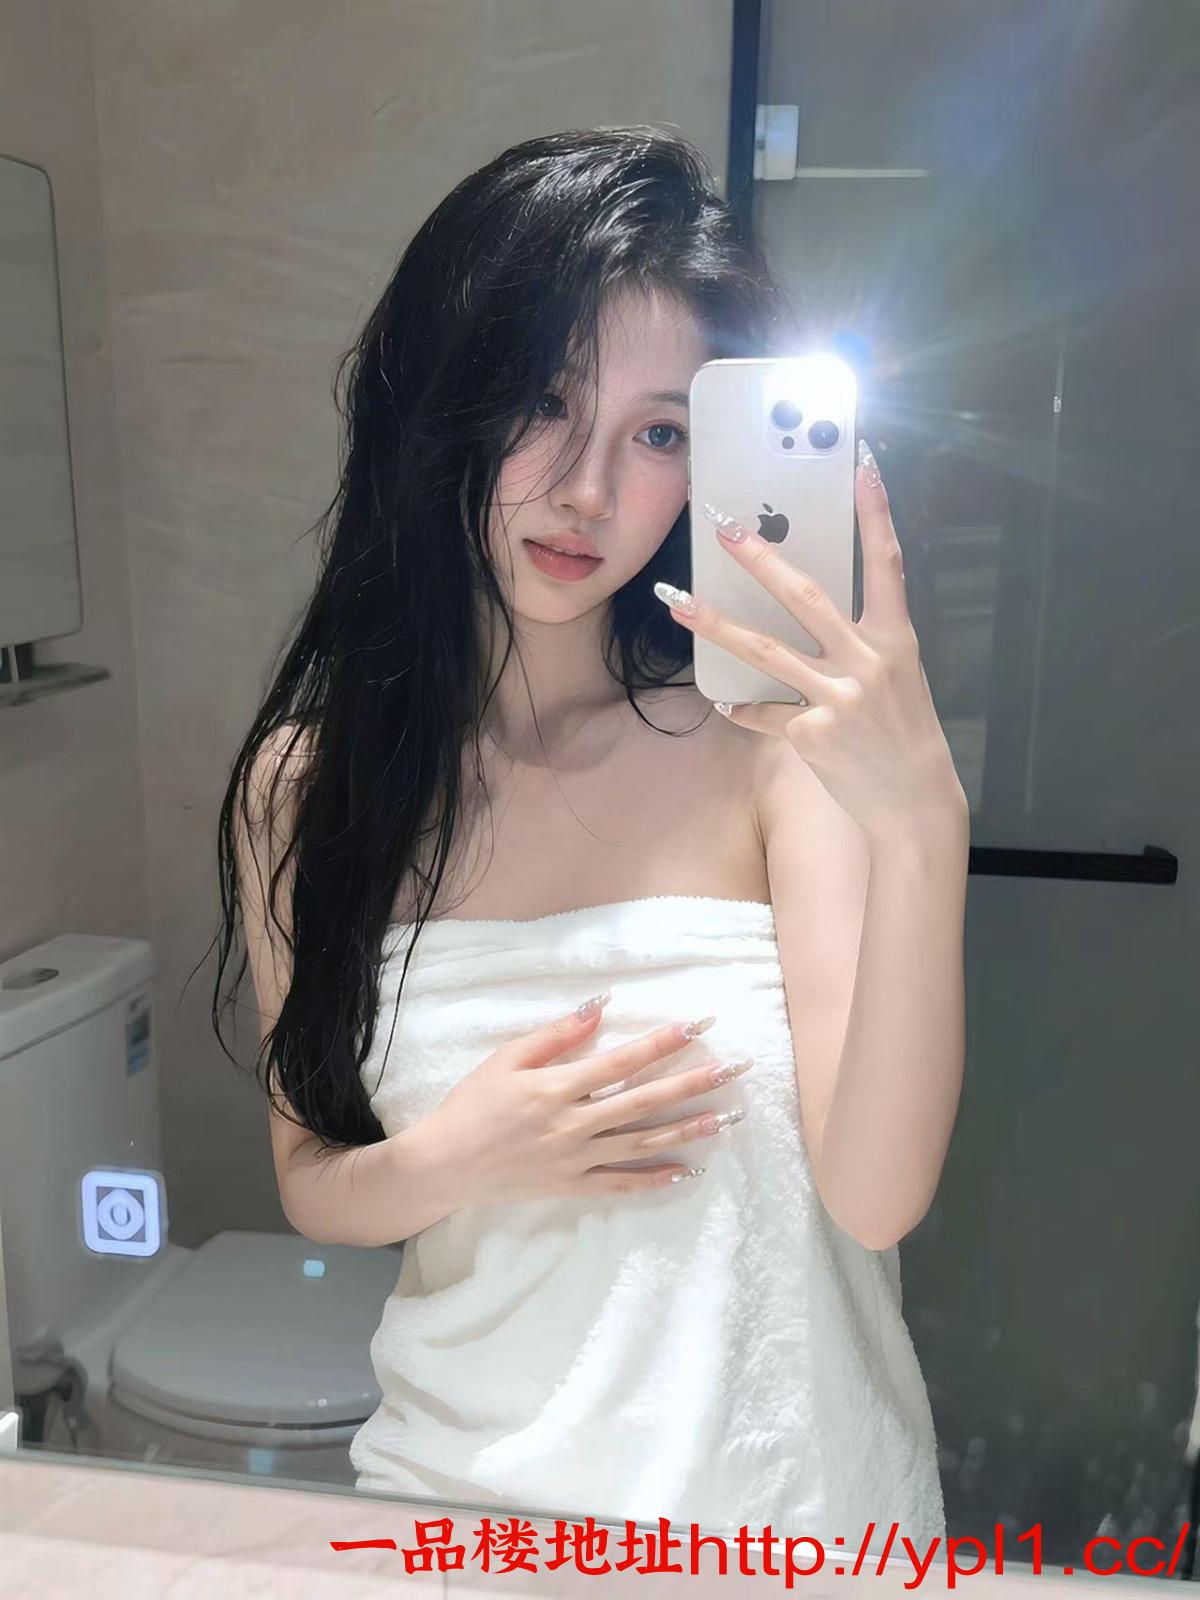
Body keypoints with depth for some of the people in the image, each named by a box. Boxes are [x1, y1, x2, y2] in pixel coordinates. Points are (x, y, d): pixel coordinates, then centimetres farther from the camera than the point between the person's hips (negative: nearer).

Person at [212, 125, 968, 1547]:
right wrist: (461, 1163, -19)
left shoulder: (772, 733, -17)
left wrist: (923, 806, -34)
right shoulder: (306, 783, -9)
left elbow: (875, 1189, -22)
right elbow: (312, 1183, 1)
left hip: (789, 1493, -1)